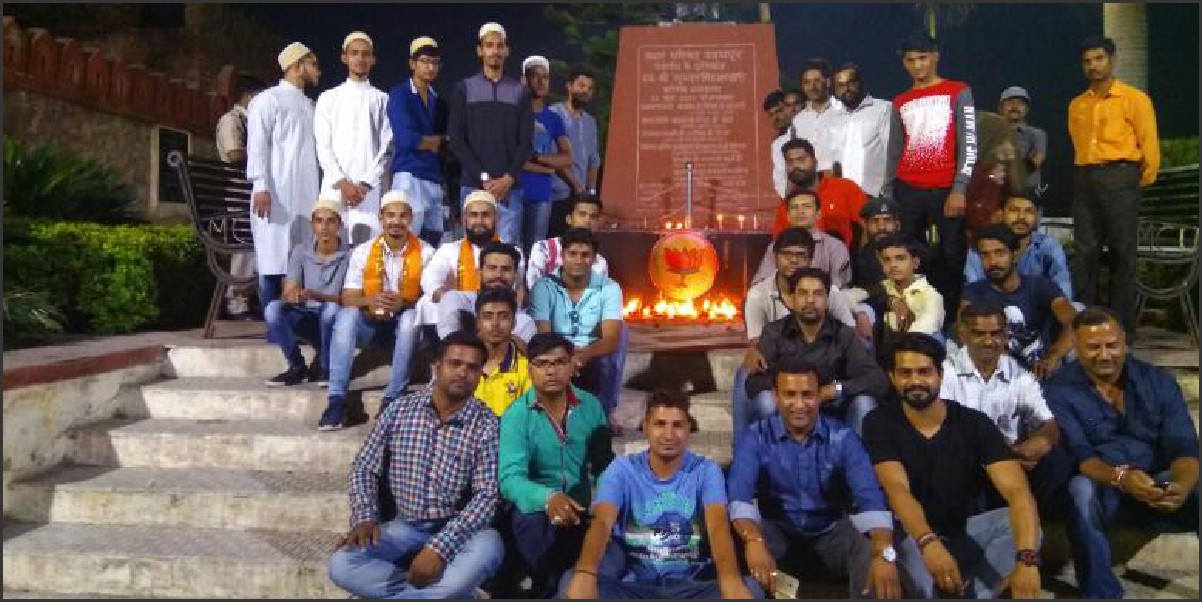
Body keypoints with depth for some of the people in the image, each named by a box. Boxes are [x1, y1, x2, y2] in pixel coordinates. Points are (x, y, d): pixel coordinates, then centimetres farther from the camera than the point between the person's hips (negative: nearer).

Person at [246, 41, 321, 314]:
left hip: (306, 194, 6)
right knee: (274, 259, -5)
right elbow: (257, 145, -6)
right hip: (276, 192, -6)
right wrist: (260, 186, -17)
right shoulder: (269, 99, 2)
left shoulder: (310, 105, 22)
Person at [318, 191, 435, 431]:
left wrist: (405, 303, -29)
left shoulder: (425, 253, -6)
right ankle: (337, 399, -31)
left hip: (405, 325, -1)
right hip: (370, 323, 2)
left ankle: (392, 398, -30)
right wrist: (369, 301, -28)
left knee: (411, 317, -35)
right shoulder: (362, 252, -2)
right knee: (346, 314, -29)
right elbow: (348, 299, -5)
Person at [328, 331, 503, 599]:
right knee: (342, 565, -23)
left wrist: (440, 547, -26)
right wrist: (365, 519, -12)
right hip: (404, 526, 2)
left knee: (488, 548, -35)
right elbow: (364, 469, 7)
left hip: (457, 529, -2)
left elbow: (487, 495, -14)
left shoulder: (487, 425, -7)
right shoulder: (399, 410, 1)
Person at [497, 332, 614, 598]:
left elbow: (604, 462, 9)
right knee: (533, 523, -35)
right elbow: (510, 478, -19)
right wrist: (548, 498, -39)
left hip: (584, 507, 3)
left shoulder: (591, 406, 5)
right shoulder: (515, 416, -7)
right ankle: (548, 587, -8)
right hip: (536, 507, -2)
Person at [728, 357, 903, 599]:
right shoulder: (757, 437, -10)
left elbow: (870, 496, -23)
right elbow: (740, 495, -25)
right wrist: (754, 541, -48)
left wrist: (884, 552, -43)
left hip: (831, 533, 1)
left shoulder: (843, 437, -9)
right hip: (778, 533, 0)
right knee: (739, 547, -31)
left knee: (873, 552, -29)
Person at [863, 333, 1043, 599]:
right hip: (910, 534, -2)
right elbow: (897, 489, -25)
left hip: (965, 529, 2)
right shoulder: (880, 423, -11)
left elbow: (1017, 491, -21)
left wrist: (1027, 559, -40)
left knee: (1023, 525, -24)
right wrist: (929, 543, -46)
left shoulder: (974, 423, -8)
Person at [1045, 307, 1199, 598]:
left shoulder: (1159, 381, 3)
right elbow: (1077, 455, -17)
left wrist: (1182, 485, -30)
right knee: (1079, 489, -36)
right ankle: (1101, 593, -24)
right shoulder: (1059, 391, -7)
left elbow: (1184, 446, -7)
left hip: (1158, 489, 3)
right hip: (1099, 492, -2)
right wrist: (1120, 477, -37)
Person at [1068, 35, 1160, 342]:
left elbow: (1150, 145, 1)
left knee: (1122, 255, -2)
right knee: (1084, 254, 3)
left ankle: (1123, 329, 4)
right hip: (1084, 181, 4)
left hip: (1119, 179, -4)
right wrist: (1084, 175, 13)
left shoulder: (1134, 99, 1)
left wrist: (1141, 182, 5)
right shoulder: (1076, 105, 15)